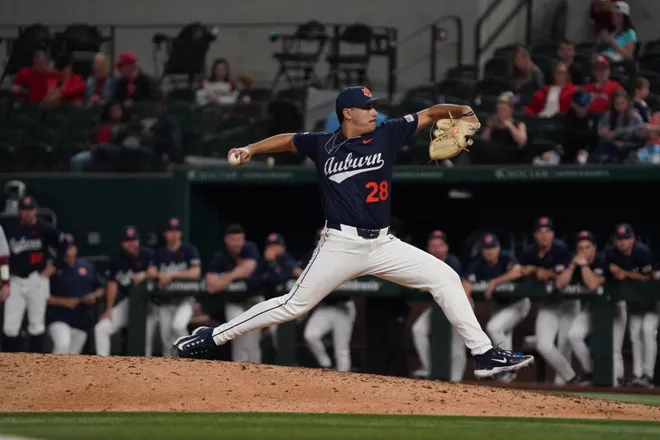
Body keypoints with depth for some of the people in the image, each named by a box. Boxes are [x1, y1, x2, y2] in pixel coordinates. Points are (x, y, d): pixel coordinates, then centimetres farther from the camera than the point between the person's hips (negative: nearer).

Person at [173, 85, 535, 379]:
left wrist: (462, 111, -14)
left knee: (444, 277, -6)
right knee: (294, 305, -3)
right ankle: (210, 338, 7)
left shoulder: (386, 135, 3)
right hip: (341, 245, -3)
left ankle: (484, 355, -2)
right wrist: (251, 149, 9)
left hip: (382, 244, 3)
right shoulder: (323, 145, 2)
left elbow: (430, 114, 2)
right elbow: (288, 140, 19)